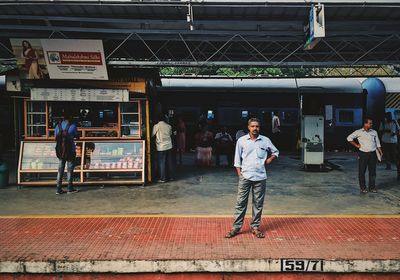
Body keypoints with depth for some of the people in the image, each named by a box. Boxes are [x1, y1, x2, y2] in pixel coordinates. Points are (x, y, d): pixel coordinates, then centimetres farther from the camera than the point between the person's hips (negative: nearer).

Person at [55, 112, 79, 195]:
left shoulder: (58, 126, 3)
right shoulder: (72, 126, -9)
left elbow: (56, 139, 9)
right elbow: (77, 136, 5)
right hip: (71, 151, -4)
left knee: (60, 169, 9)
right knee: (70, 169, 5)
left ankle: (59, 189, 10)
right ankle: (70, 188, 11)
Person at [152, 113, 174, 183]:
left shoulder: (156, 126, -9)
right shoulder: (169, 126, 5)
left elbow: (152, 135, -1)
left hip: (161, 147, -5)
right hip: (169, 146, 5)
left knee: (162, 163, 0)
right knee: (169, 162, 12)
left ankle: (162, 179, 2)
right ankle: (171, 177, 20)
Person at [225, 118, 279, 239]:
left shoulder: (266, 140, 4)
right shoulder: (242, 140, 1)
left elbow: (275, 152, 19)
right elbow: (237, 159, 4)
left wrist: (269, 160, 4)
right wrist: (239, 174, -1)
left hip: (260, 177, 1)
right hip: (245, 176, -1)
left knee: (258, 203, 8)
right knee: (240, 202, 1)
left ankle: (255, 227, 20)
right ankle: (236, 227, 9)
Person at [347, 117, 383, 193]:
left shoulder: (374, 132, 10)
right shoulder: (359, 132, -1)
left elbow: (377, 143, 14)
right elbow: (349, 138, 2)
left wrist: (380, 151, 5)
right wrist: (356, 145, -1)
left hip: (373, 154, 3)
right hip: (363, 154, -3)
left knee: (372, 171, 7)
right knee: (362, 172, 1)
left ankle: (372, 187, 19)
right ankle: (363, 188, 11)